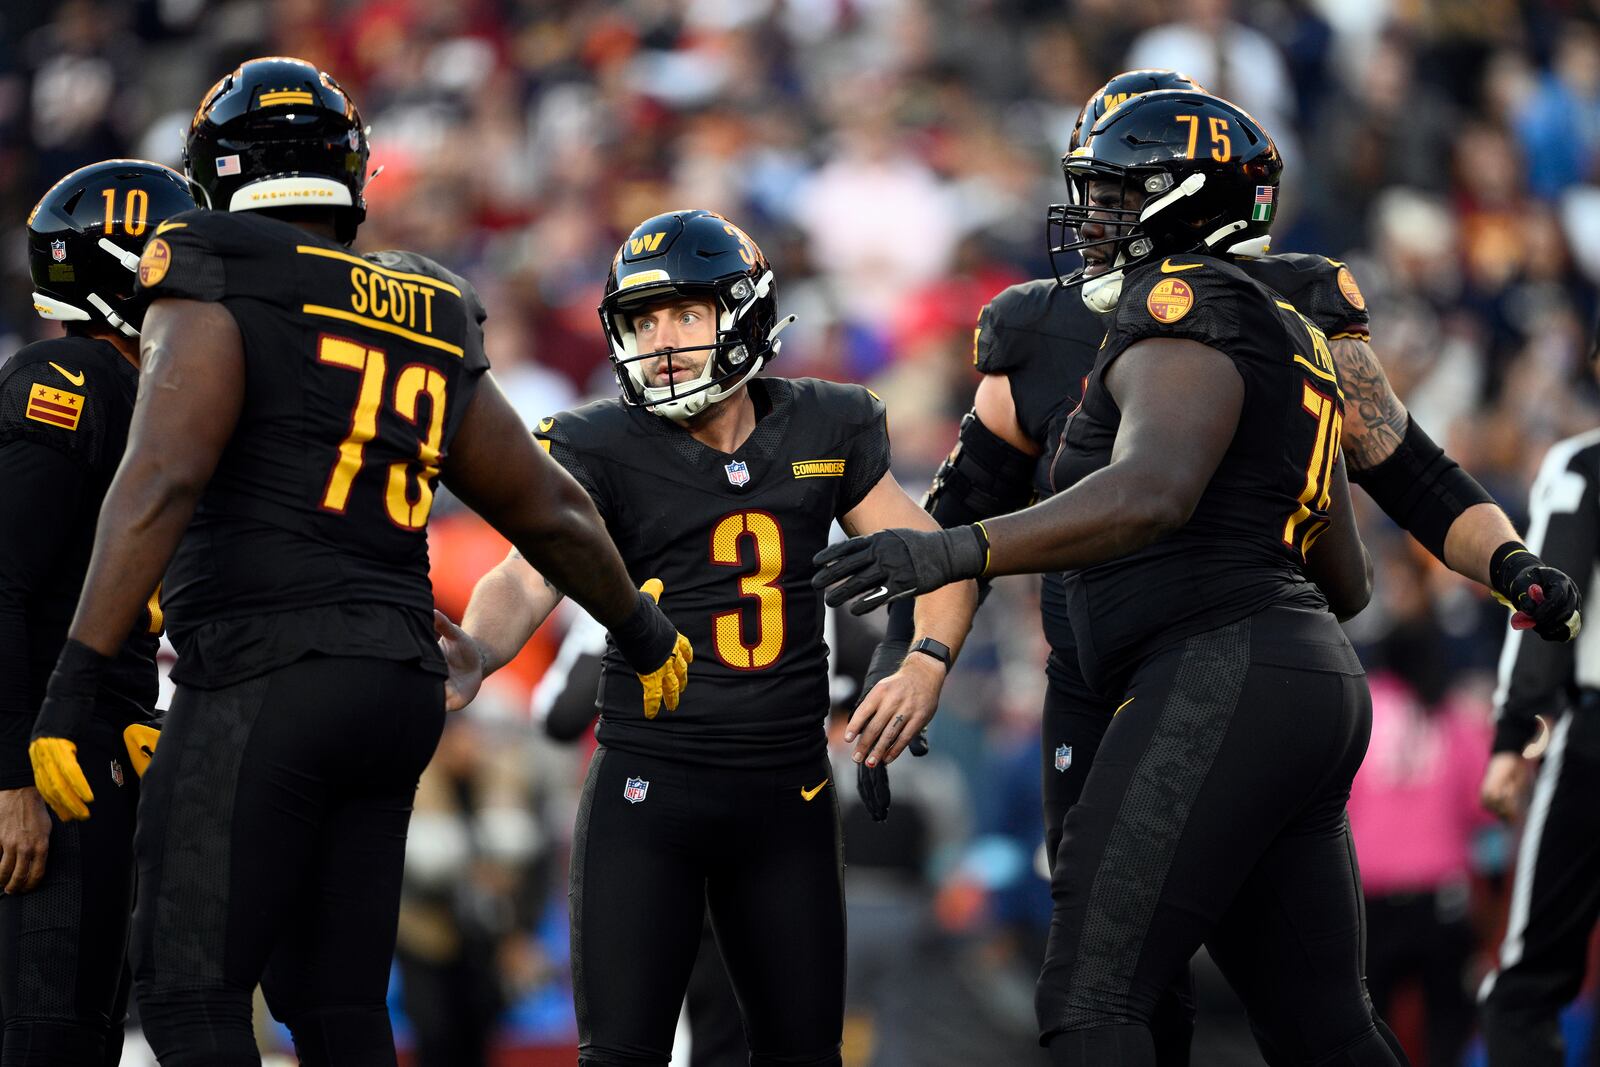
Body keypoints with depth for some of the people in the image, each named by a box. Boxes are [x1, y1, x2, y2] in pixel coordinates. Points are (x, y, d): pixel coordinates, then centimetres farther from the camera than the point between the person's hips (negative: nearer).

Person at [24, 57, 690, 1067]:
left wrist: (76, 681, -20)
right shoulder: (429, 328, 17)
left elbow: (160, 484, -18)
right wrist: (643, 630, 42)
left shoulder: (214, 298, -3)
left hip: (263, 680, -7)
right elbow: (550, 510, 25)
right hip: (400, 679, 7)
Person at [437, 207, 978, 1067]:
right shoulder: (602, 450, -6)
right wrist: (475, 655, -42)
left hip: (785, 792, 3)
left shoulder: (823, 433, 4)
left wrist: (927, 662, -11)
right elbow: (527, 577, -20)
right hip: (648, 787, -3)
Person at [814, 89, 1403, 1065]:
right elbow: (1348, 581, 29)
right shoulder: (1292, 338, 24)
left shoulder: (1184, 314, -7)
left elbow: (1151, 492, -28)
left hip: (1218, 680, -10)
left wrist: (955, 553, -36)